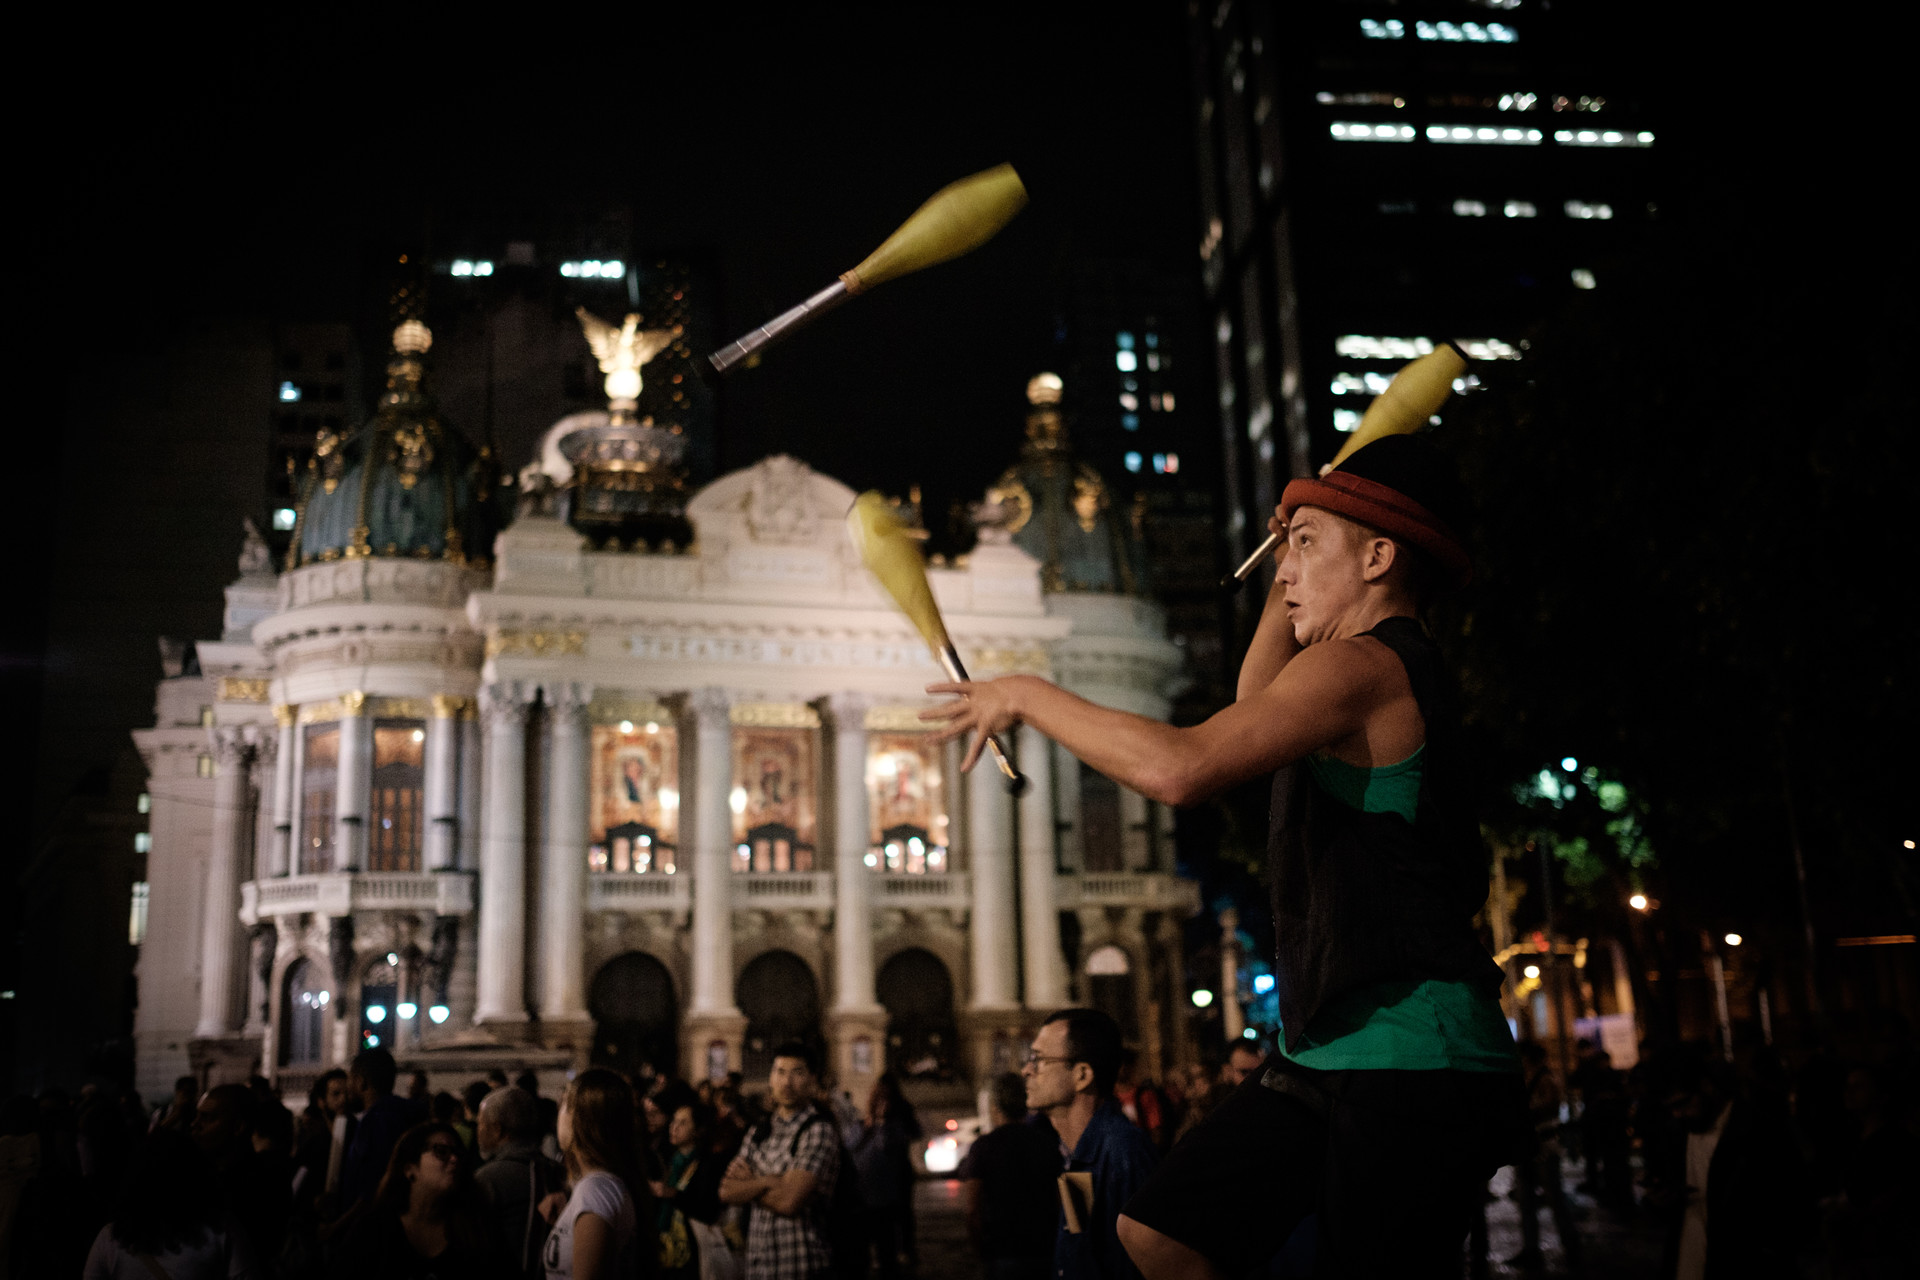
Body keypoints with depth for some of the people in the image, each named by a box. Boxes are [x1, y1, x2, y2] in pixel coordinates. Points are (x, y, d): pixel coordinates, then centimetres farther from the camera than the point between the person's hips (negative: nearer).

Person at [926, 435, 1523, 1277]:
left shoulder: (1362, 666, -15)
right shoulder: (1393, 669, 16)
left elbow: (1182, 767, -28)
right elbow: (1256, 713, 36)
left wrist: (1031, 696, -14)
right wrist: (1289, 585, 26)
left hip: (1410, 1062, -10)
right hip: (1331, 1054, 10)